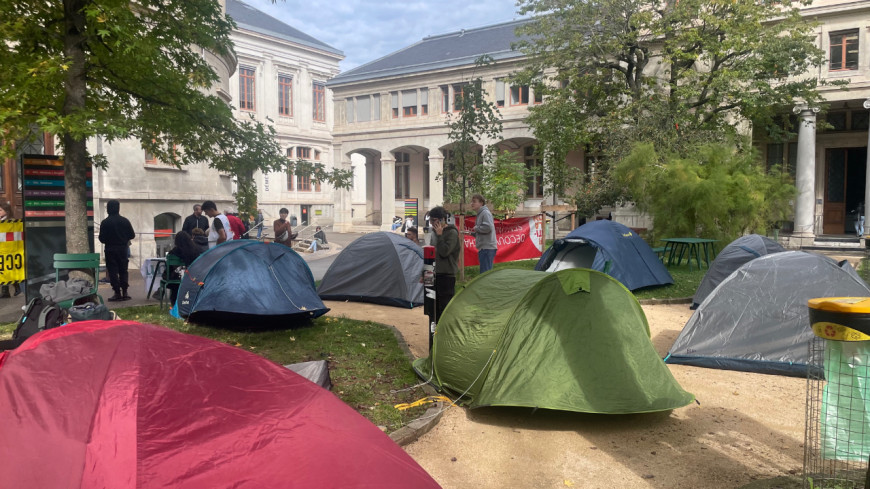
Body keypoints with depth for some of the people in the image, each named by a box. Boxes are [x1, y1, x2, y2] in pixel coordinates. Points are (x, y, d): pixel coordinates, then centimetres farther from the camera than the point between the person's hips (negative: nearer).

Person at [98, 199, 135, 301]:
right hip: (123, 248, 3)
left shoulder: (105, 222, -9)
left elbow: (102, 239, -8)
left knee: (113, 271, 3)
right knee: (123, 270, 10)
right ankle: (124, 292, 8)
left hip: (110, 249, -3)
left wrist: (109, 240, 13)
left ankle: (117, 293, 0)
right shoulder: (124, 220, -2)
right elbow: (132, 235, 0)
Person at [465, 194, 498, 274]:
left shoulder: (485, 213, -9)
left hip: (487, 248, -10)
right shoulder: (480, 214, 21)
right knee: (484, 272, 13)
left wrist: (476, 228, -10)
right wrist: (471, 233, 12)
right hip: (483, 248, 10)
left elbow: (488, 227, -24)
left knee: (485, 272, -11)